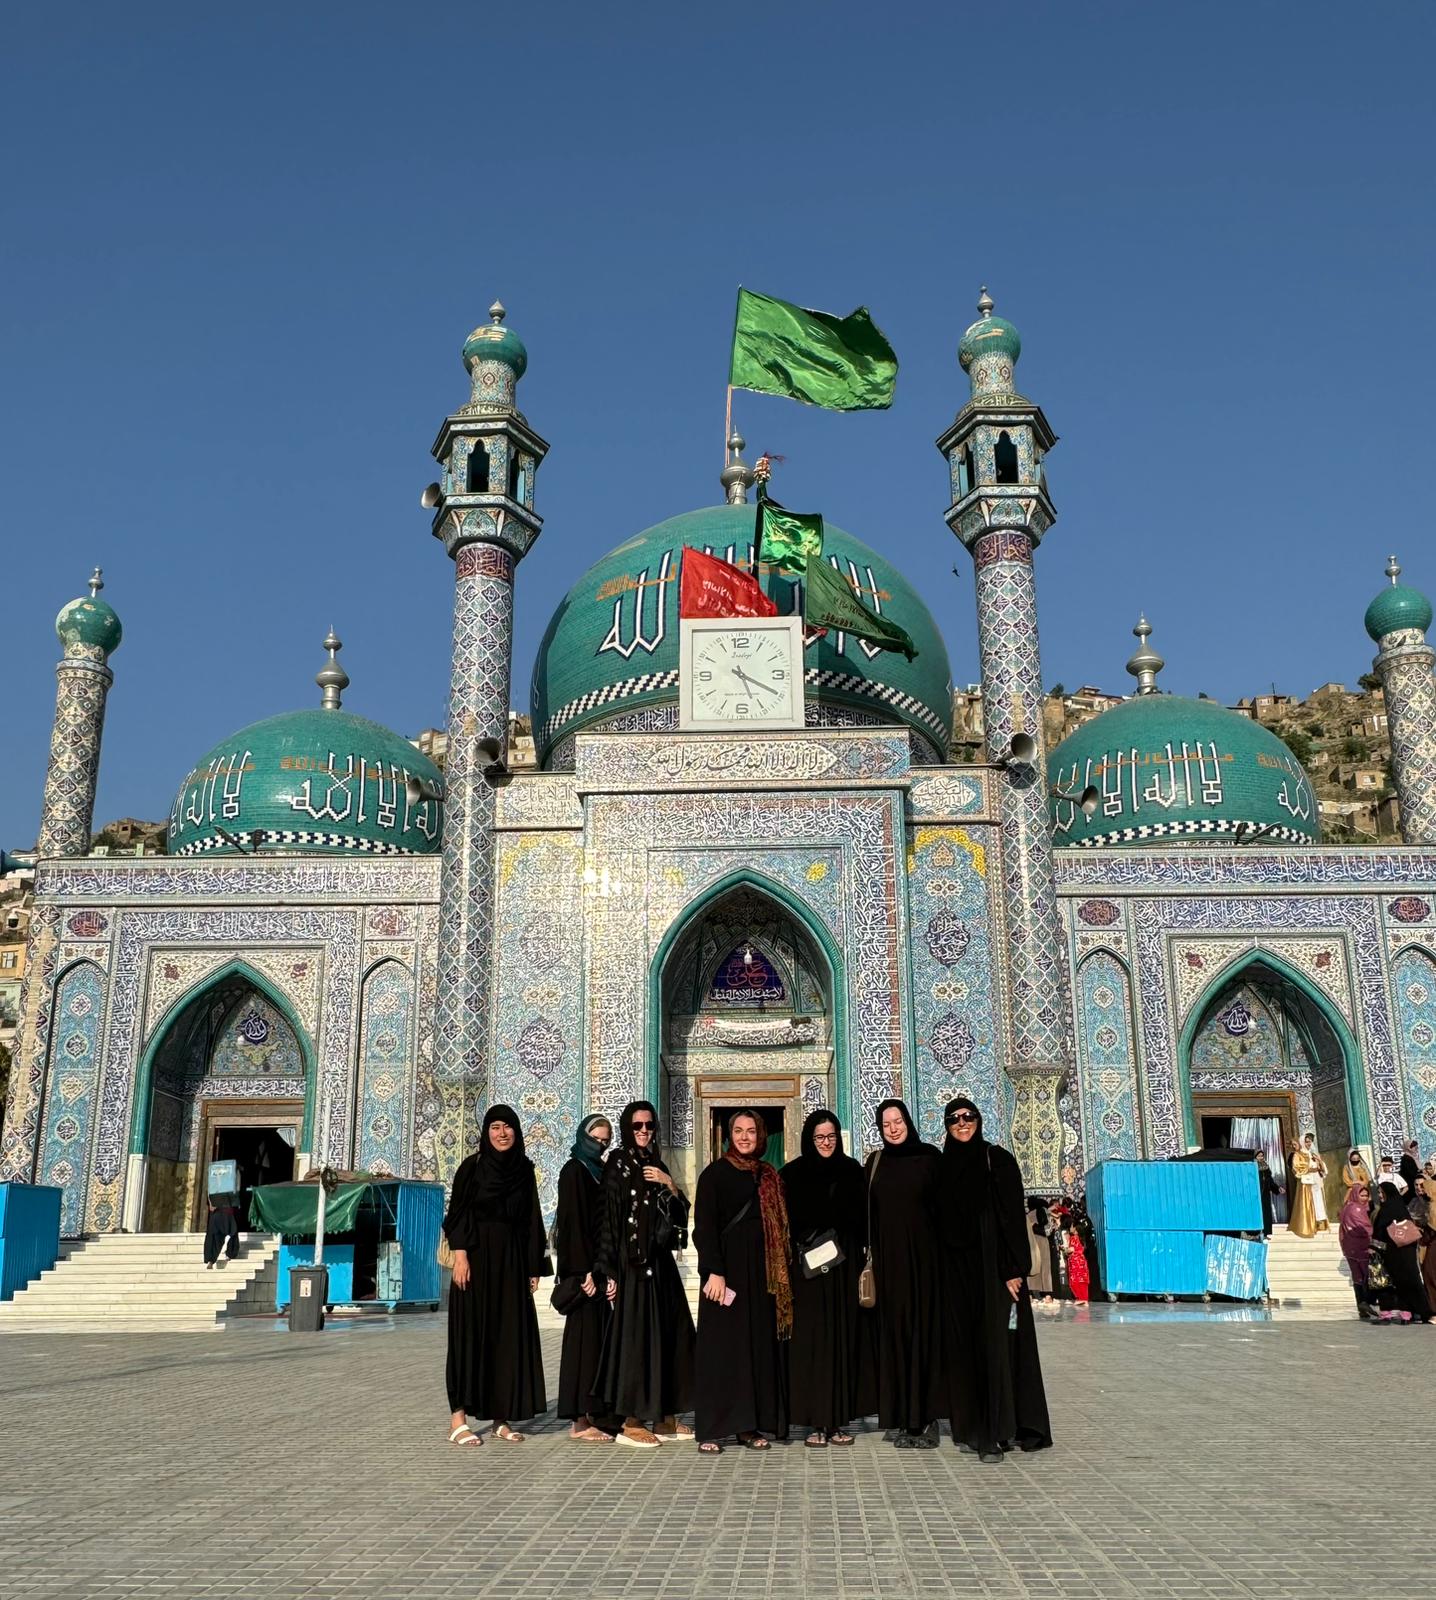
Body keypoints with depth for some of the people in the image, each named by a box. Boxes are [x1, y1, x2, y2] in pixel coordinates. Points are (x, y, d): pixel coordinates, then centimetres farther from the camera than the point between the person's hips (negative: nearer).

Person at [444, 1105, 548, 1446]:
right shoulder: (472, 1166, -2)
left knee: (510, 1334, 3)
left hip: (512, 1260, 4)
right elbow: (458, 1213, -6)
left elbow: (531, 1221, 10)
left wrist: (534, 1267, 7)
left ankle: (501, 1416, 9)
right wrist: (460, 1254, -17)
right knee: (471, 1332, -3)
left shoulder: (524, 1169, 9)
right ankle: (458, 1417, 2)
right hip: (477, 1255, -4)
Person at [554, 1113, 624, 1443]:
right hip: (582, 1267, -8)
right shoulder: (574, 1170, -7)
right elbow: (573, 1221, -14)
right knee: (584, 1337, -5)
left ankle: (592, 1413, 13)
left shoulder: (598, 1172, 16)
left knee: (597, 1337, 8)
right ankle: (580, 1420, -1)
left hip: (599, 1265, 8)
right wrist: (585, 1272, -18)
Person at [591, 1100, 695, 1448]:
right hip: (632, 1262, -7)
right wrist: (610, 1271, -16)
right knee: (635, 1334, -5)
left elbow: (680, 1213, 12)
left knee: (668, 1332, 9)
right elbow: (607, 1218, -11)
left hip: (659, 1261, 7)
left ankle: (663, 1417, 18)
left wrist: (670, 1184, -7)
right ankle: (631, 1422, 3)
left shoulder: (655, 1165, 14)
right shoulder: (618, 1163, -5)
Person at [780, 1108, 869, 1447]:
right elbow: (785, 1222, -2)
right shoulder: (792, 1174, 2)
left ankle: (839, 1419, 9)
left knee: (844, 1337, 3)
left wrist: (863, 1259, -1)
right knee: (811, 1339, -3)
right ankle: (815, 1422, 2)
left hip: (845, 1266, 2)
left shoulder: (852, 1171, 9)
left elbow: (862, 1219, 8)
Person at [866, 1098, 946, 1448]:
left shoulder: (929, 1156, 0)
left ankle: (925, 1416, 5)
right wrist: (869, 1254, 2)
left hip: (923, 1255, -2)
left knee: (925, 1328, -1)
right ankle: (901, 1418, 7)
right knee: (894, 1330, 2)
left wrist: (945, 1251, -7)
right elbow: (868, 1211, 8)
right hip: (887, 1256, 2)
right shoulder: (875, 1162, 8)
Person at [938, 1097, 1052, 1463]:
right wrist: (939, 1269, 5)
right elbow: (940, 1220, 11)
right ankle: (971, 1427, 13)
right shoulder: (943, 1166, 10)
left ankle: (996, 1433, -4)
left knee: (996, 1344, -6)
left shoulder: (998, 1159, -2)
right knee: (964, 1345, 5)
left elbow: (1014, 1216, -7)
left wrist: (1014, 1269, -14)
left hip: (992, 1263, -4)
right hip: (957, 1266, 4)